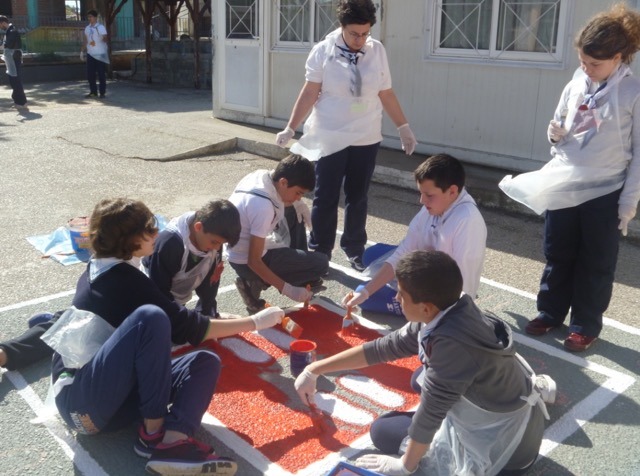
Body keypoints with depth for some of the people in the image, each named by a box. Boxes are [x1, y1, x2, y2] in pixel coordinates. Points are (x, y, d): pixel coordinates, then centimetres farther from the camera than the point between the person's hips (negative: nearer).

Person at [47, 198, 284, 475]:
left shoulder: (100, 271, 12)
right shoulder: (121, 279, -14)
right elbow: (186, 327, -12)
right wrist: (254, 322, -5)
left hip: (106, 395, 9)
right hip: (80, 400, -9)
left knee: (206, 362, -6)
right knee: (150, 317, -31)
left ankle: (171, 443, -31)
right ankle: (154, 432, -20)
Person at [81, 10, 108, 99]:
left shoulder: (100, 27, -4)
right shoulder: (87, 28, 13)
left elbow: (105, 38, -12)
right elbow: (85, 40, 18)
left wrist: (96, 42, -30)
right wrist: (82, 51, 12)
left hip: (100, 54, -6)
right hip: (90, 54, 6)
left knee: (101, 74, -2)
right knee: (90, 74, 5)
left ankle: (102, 92, 5)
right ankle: (93, 92, 14)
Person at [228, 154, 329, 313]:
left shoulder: (261, 176, -9)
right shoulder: (263, 208, -32)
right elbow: (253, 261, -27)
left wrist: (295, 203, -3)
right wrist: (287, 289, -24)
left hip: (242, 249, 8)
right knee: (321, 263, -2)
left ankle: (302, 278, 19)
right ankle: (256, 283, -1)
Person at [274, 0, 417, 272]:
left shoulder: (377, 51, 1)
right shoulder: (323, 51, -7)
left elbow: (386, 94, 6)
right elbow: (309, 94, -6)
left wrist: (404, 127, 8)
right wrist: (290, 128, -10)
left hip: (366, 139, 3)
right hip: (330, 139, -2)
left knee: (358, 198, 12)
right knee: (325, 199, 3)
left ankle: (355, 250, 28)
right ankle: (319, 254, 17)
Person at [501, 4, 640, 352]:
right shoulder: (574, 87, 3)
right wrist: (556, 136, -10)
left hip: (605, 195, -4)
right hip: (562, 189, 4)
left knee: (595, 264, 8)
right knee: (557, 255, 14)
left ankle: (585, 325, 22)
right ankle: (550, 312, 30)